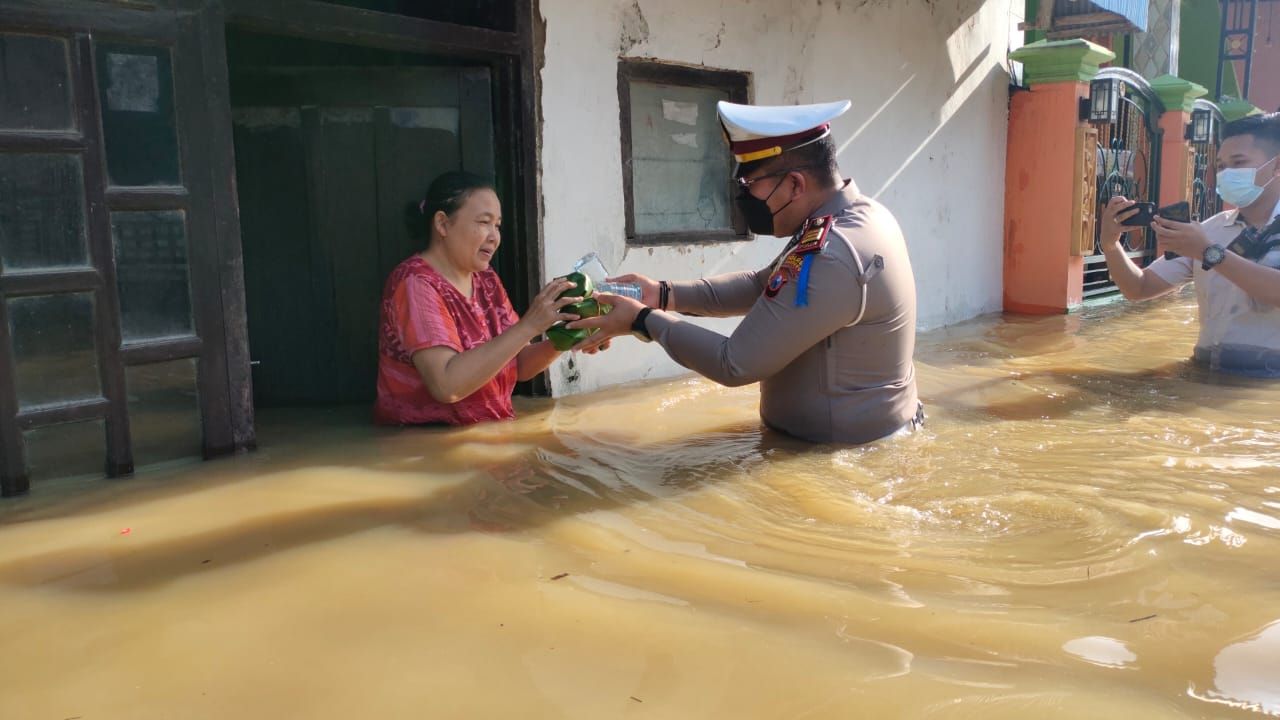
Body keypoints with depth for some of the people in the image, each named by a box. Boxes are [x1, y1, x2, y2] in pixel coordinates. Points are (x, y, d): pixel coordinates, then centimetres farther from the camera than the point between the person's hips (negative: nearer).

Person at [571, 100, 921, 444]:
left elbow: (736, 364, -23)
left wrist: (644, 320, -12)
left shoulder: (831, 259, -29)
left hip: (845, 450, -9)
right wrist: (665, 294, 2)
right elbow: (761, 285, 11)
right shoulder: (859, 215, 2)